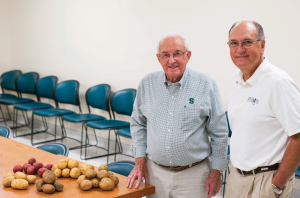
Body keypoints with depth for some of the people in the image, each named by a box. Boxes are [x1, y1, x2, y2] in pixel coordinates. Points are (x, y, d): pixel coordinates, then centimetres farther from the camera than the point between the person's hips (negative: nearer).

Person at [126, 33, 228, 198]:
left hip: (193, 174, -2)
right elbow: (138, 124, 11)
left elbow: (219, 133, -2)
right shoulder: (147, 84, 1)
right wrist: (140, 162, 5)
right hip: (155, 172, 3)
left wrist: (216, 172, -1)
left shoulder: (206, 85, -7)